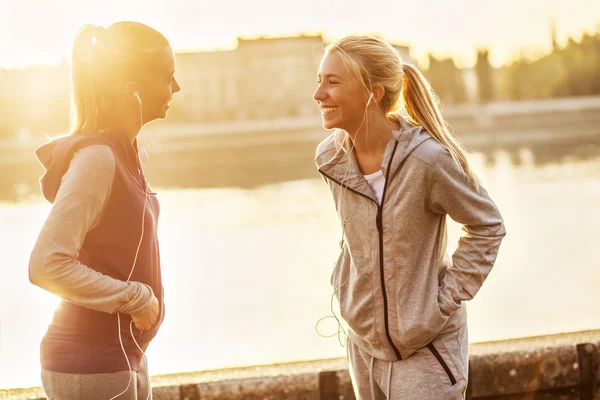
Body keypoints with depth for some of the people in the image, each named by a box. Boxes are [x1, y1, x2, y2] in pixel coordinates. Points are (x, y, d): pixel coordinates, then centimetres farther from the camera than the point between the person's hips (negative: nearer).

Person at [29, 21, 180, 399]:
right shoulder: (96, 157, -20)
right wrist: (137, 298, -19)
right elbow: (46, 265, -27)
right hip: (91, 366, -9)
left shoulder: (120, 150, 7)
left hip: (121, 354, 9)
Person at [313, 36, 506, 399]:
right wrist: (345, 285, 6)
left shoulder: (428, 159, -23)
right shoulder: (330, 158, -6)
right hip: (364, 344, 5)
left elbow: (488, 227, -9)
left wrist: (447, 298, -12)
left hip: (425, 347, -5)